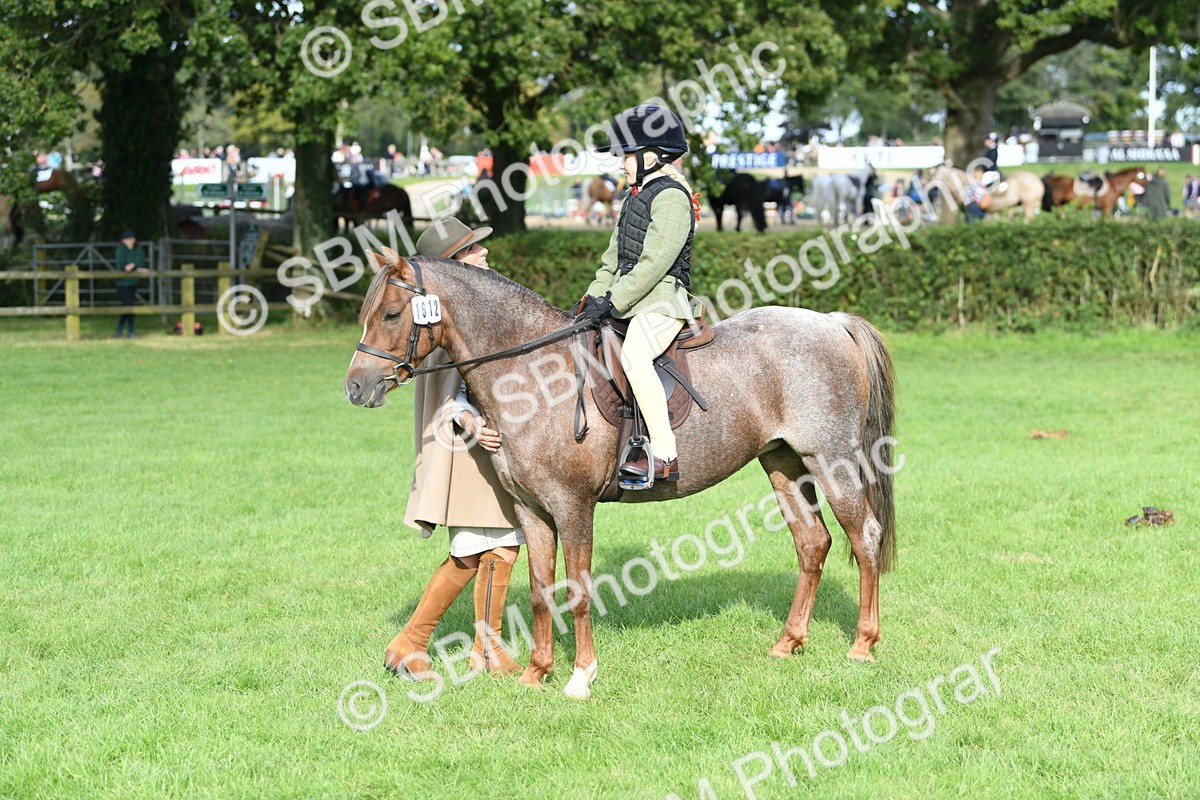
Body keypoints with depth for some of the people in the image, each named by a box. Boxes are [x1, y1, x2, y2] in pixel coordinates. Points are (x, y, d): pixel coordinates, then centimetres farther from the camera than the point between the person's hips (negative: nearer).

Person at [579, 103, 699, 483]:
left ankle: (665, 456, -34)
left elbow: (655, 263, -20)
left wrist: (612, 302, -21)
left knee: (634, 356, -33)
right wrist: (594, 296, 9)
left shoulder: (671, 196, -12)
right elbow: (615, 256, 22)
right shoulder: (636, 196, 19)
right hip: (629, 299, 11)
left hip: (662, 299, -11)